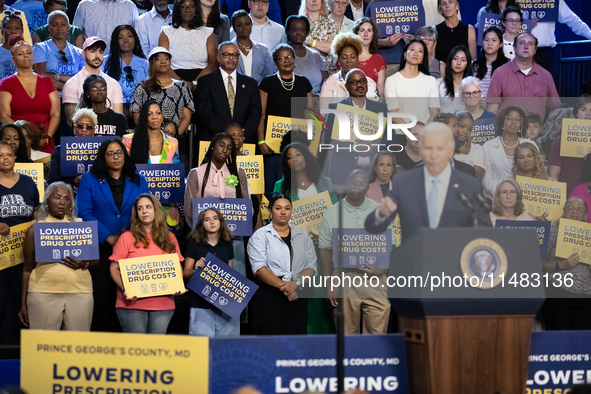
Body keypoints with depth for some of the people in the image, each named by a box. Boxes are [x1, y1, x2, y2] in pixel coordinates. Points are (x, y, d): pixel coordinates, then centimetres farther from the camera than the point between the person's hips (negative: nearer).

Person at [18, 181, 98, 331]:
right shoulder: (35, 230, 10)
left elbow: (96, 259, 16)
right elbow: (28, 268, 11)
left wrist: (84, 264, -8)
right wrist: (24, 303, 8)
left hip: (80, 293, 1)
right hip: (43, 294, -1)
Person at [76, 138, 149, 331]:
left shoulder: (138, 181, 12)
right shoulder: (89, 180, 5)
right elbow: (84, 212, -5)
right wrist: (108, 237, -12)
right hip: (101, 247, -2)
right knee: (102, 294, -5)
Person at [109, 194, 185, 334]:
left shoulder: (170, 238, 13)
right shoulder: (127, 237, 4)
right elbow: (114, 268, 2)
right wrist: (124, 288, -14)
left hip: (163, 305, 3)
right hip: (132, 304, -3)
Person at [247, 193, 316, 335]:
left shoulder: (302, 236, 15)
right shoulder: (260, 235, 4)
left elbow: (311, 267, 7)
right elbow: (259, 268, -8)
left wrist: (295, 283, -13)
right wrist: (283, 286, -19)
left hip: (297, 295, 3)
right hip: (268, 296, -3)